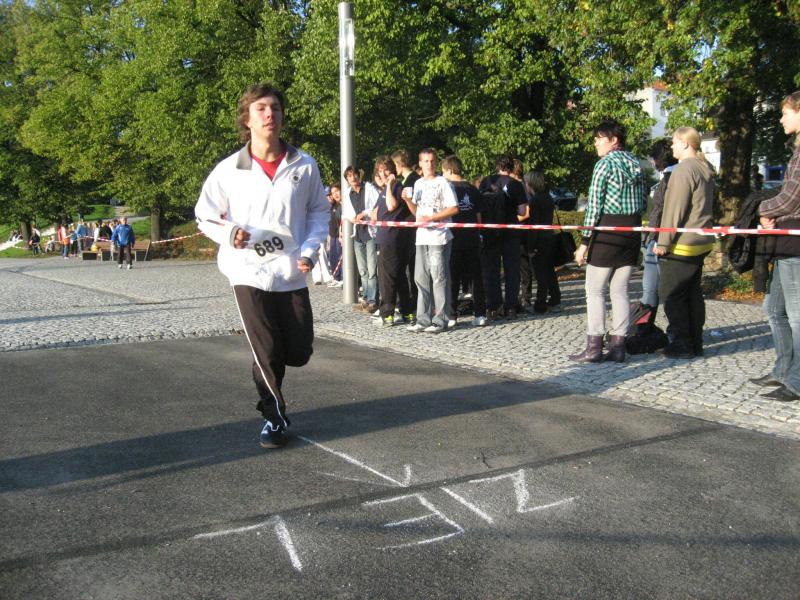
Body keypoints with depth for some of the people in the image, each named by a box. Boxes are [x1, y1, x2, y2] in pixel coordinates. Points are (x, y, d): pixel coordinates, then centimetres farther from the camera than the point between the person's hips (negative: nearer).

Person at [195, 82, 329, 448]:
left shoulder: (304, 166, -1)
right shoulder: (228, 170, -4)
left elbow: (319, 211, 10)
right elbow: (205, 218, 5)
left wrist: (309, 249, -4)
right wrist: (229, 234, -16)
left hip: (292, 273, 2)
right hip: (249, 273, -2)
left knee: (299, 352, 7)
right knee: (267, 352, 0)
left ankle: (266, 379, 42)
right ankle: (274, 417, 23)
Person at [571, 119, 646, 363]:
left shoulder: (605, 163, -10)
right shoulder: (636, 164, 12)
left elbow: (594, 205, -13)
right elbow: (642, 203, 14)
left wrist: (585, 242, -11)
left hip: (608, 230, -7)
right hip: (633, 231, 7)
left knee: (595, 291, 1)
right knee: (620, 291, 10)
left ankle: (594, 348, 1)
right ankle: (618, 347, 11)